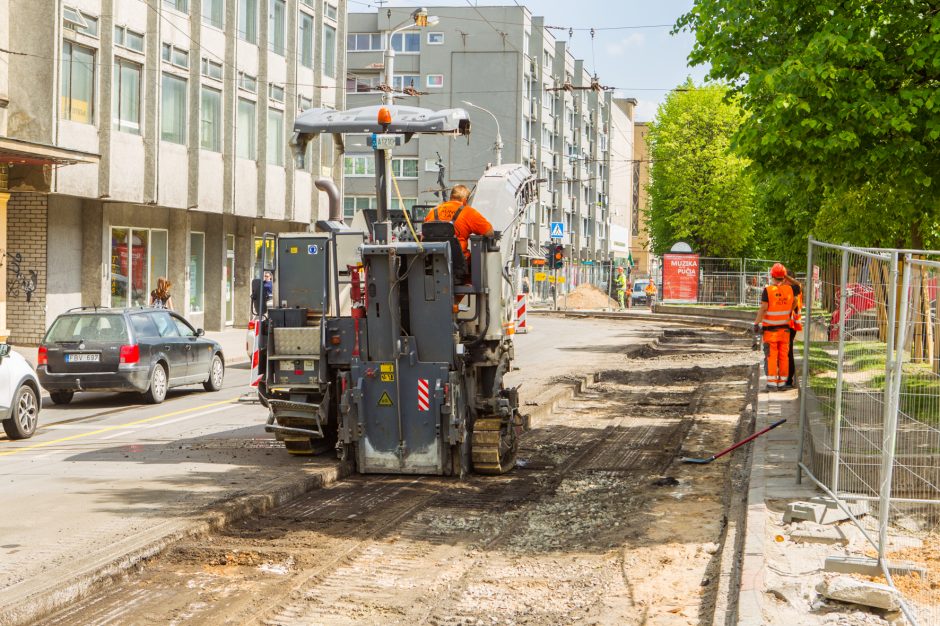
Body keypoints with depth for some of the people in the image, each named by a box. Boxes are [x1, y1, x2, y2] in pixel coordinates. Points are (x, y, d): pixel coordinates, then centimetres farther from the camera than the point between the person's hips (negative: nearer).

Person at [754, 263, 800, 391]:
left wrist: (757, 323, -8)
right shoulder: (790, 289, -1)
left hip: (770, 329, -4)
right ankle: (782, 382, 14)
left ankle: (772, 383, -4)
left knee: (771, 356, -1)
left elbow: (763, 308, -16)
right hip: (785, 328, 4)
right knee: (784, 355, 10)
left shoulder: (767, 290, -14)